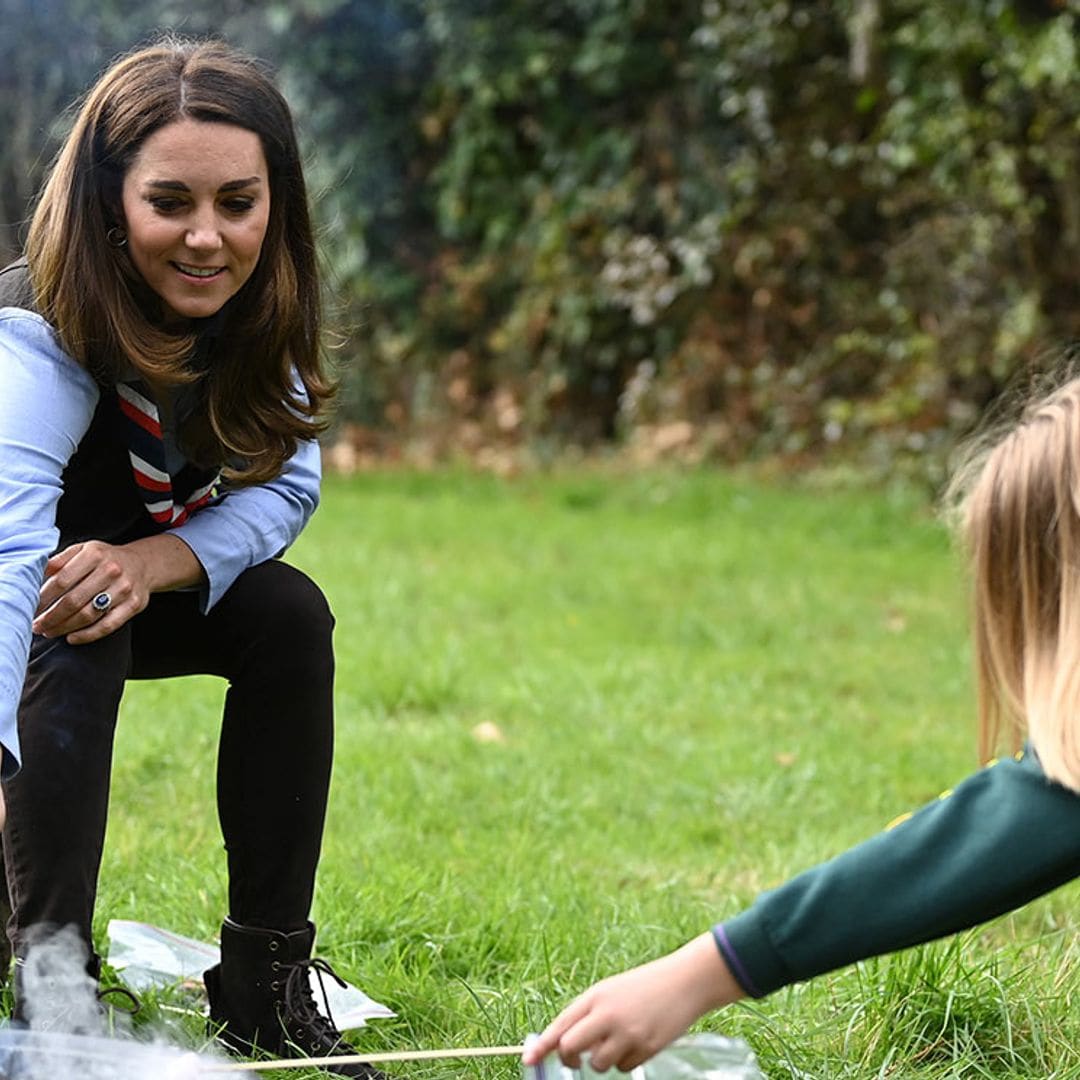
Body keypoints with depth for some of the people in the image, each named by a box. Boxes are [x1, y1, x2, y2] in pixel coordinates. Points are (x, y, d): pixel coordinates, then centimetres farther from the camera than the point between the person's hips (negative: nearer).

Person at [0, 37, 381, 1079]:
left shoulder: (257, 315, -17)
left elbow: (285, 484, -14)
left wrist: (155, 561, -35)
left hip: (138, 586, 5)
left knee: (287, 615, -20)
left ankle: (264, 985, -11)